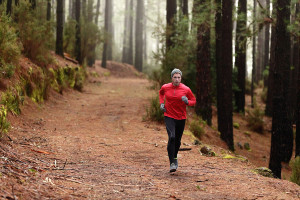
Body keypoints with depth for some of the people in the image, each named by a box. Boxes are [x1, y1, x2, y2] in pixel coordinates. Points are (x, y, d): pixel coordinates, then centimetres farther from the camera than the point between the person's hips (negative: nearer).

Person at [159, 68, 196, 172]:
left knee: (177, 140, 12)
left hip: (181, 117, 1)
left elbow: (194, 101, 4)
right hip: (169, 116, -1)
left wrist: (187, 101, -18)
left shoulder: (186, 89, -7)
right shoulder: (165, 87, -3)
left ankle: (175, 157, 42)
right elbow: (161, 93, 21)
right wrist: (161, 103, 6)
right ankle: (172, 163, -18)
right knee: (171, 137, -20)